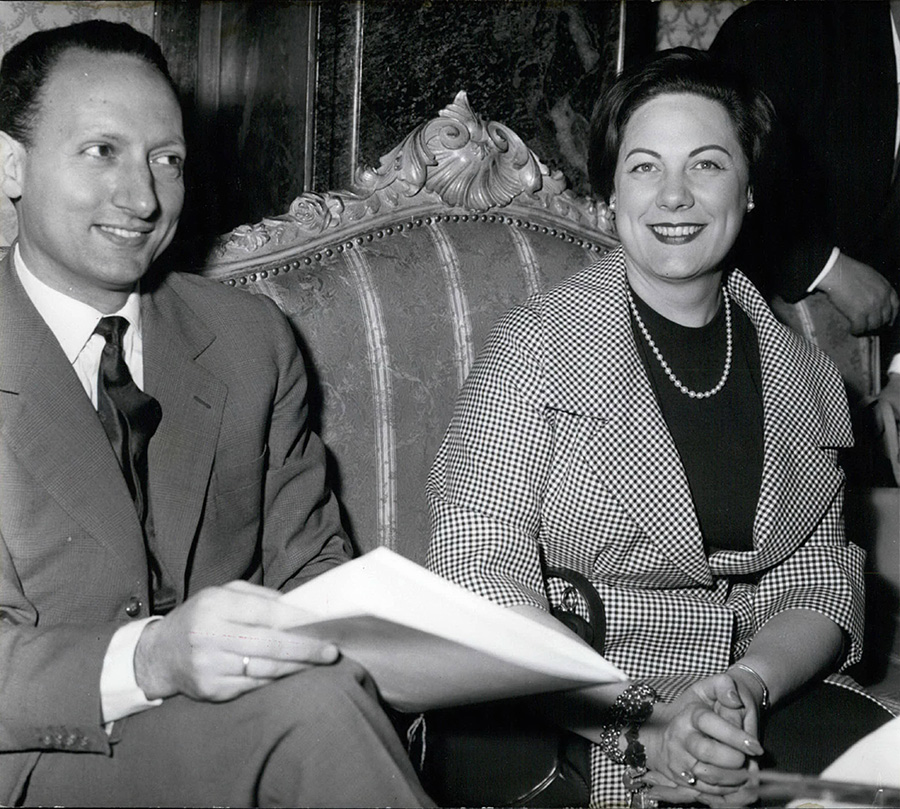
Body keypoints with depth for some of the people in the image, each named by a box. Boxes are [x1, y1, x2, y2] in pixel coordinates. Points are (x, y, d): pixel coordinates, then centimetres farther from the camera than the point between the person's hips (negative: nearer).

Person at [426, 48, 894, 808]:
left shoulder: (805, 378, 11)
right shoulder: (536, 345, -3)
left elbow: (822, 587, 9)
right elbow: (480, 574, -11)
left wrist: (747, 684, -13)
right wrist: (635, 728, -21)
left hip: (766, 695, 3)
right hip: (569, 713, -2)